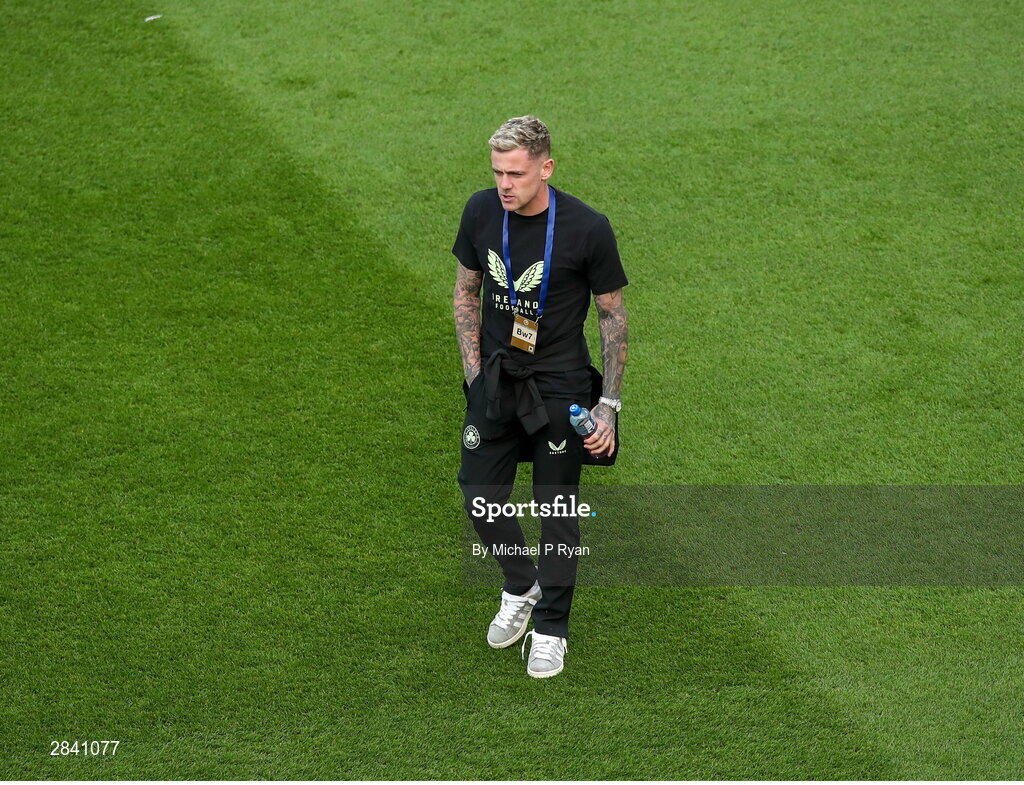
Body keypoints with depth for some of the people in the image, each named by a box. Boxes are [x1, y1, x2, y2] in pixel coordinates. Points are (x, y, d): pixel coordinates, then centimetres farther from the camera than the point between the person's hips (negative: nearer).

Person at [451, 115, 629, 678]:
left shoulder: (587, 229, -17)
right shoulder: (481, 211, -5)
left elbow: (612, 315, -6)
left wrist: (609, 405, -9)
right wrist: (474, 372, 2)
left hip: (559, 388, -4)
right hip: (495, 379, 4)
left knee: (557, 511, 3)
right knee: (480, 493, 7)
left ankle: (550, 629, 20)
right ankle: (520, 590, 34)